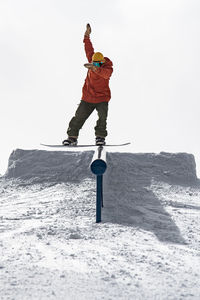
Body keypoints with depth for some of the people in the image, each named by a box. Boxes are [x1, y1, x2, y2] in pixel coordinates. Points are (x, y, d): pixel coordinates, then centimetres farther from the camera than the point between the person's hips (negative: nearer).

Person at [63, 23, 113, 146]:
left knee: (102, 116, -21)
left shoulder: (108, 68, -13)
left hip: (102, 99, -4)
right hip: (87, 98, 4)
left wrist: (95, 69, -55)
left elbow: (106, 73, -38)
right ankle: (72, 137, 5)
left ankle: (100, 137, -10)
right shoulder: (92, 63, 3)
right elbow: (89, 50, 12)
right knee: (79, 117, -2)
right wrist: (87, 36, 11)